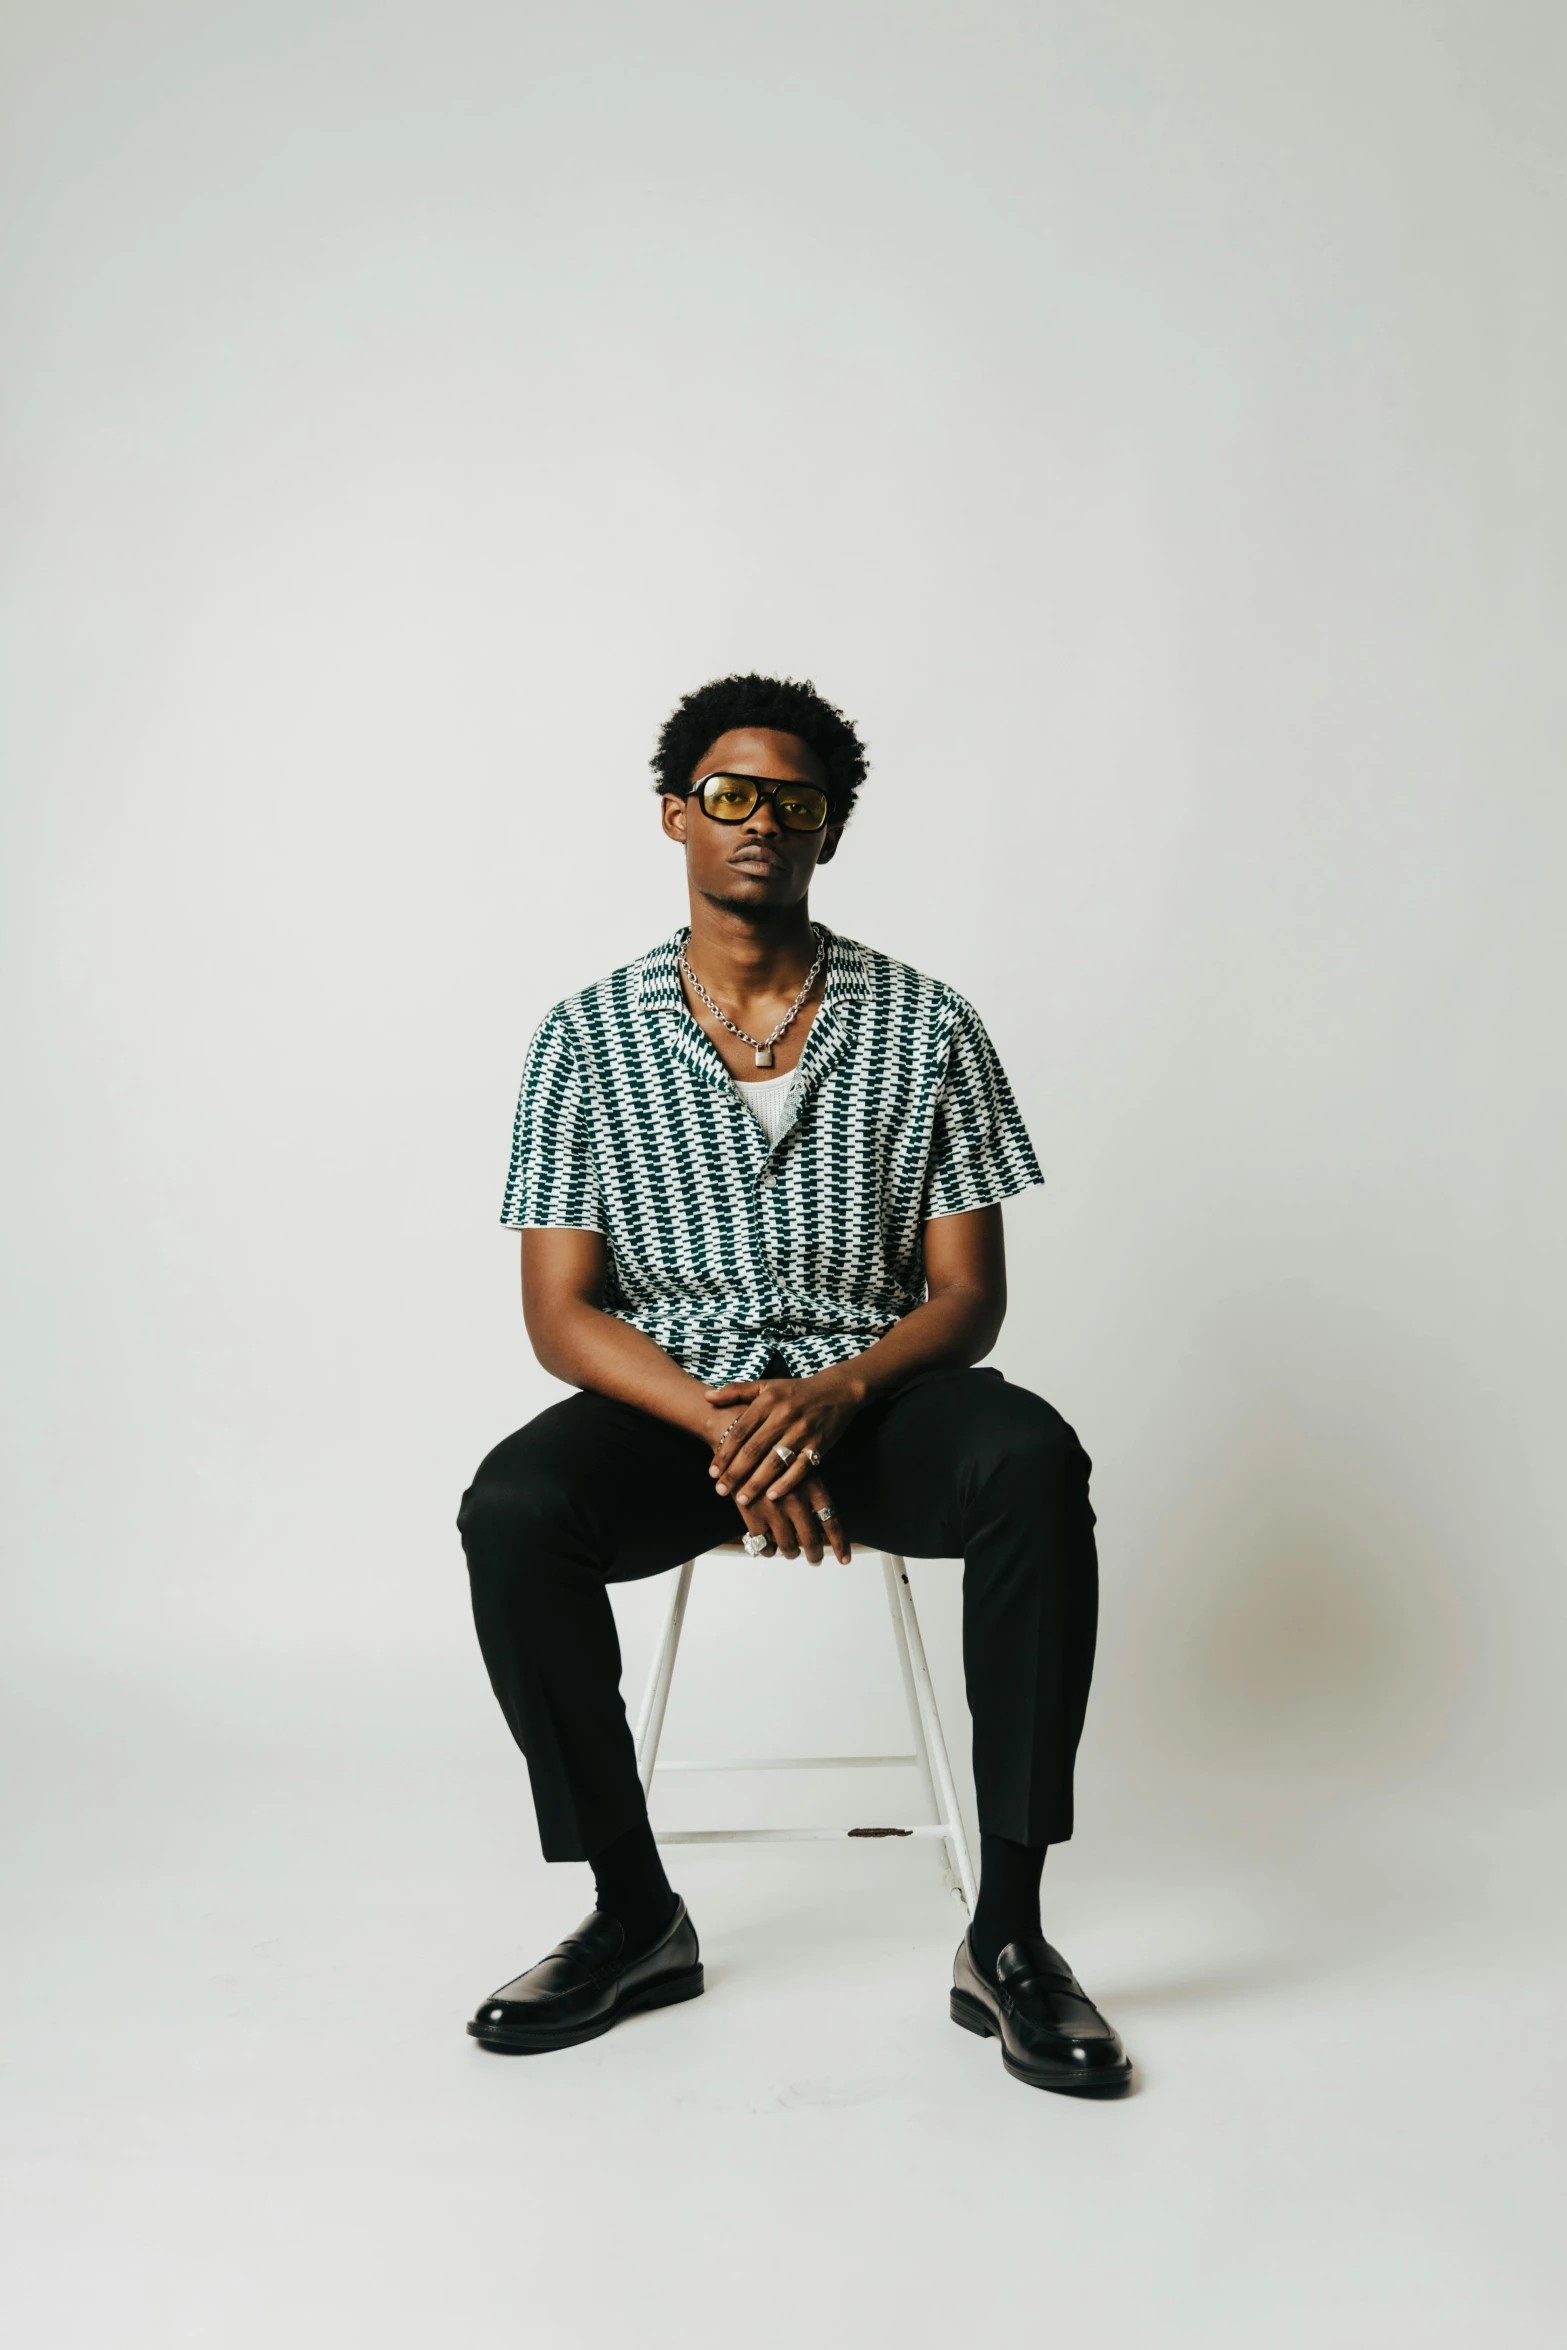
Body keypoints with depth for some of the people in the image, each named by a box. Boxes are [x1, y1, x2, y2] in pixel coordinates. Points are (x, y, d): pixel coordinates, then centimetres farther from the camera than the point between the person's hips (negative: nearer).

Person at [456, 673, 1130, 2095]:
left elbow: (969, 1295, 0)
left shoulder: (927, 1027, 3)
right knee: (512, 1511, -30)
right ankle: (636, 1918, -9)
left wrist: (833, 1397, -22)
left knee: (1032, 1462, -33)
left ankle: (1008, 1934, -23)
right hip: (670, 1397, 1)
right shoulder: (588, 1040, 2)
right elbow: (560, 1313, -2)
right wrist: (721, 1424, -21)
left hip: (873, 1397, 0)